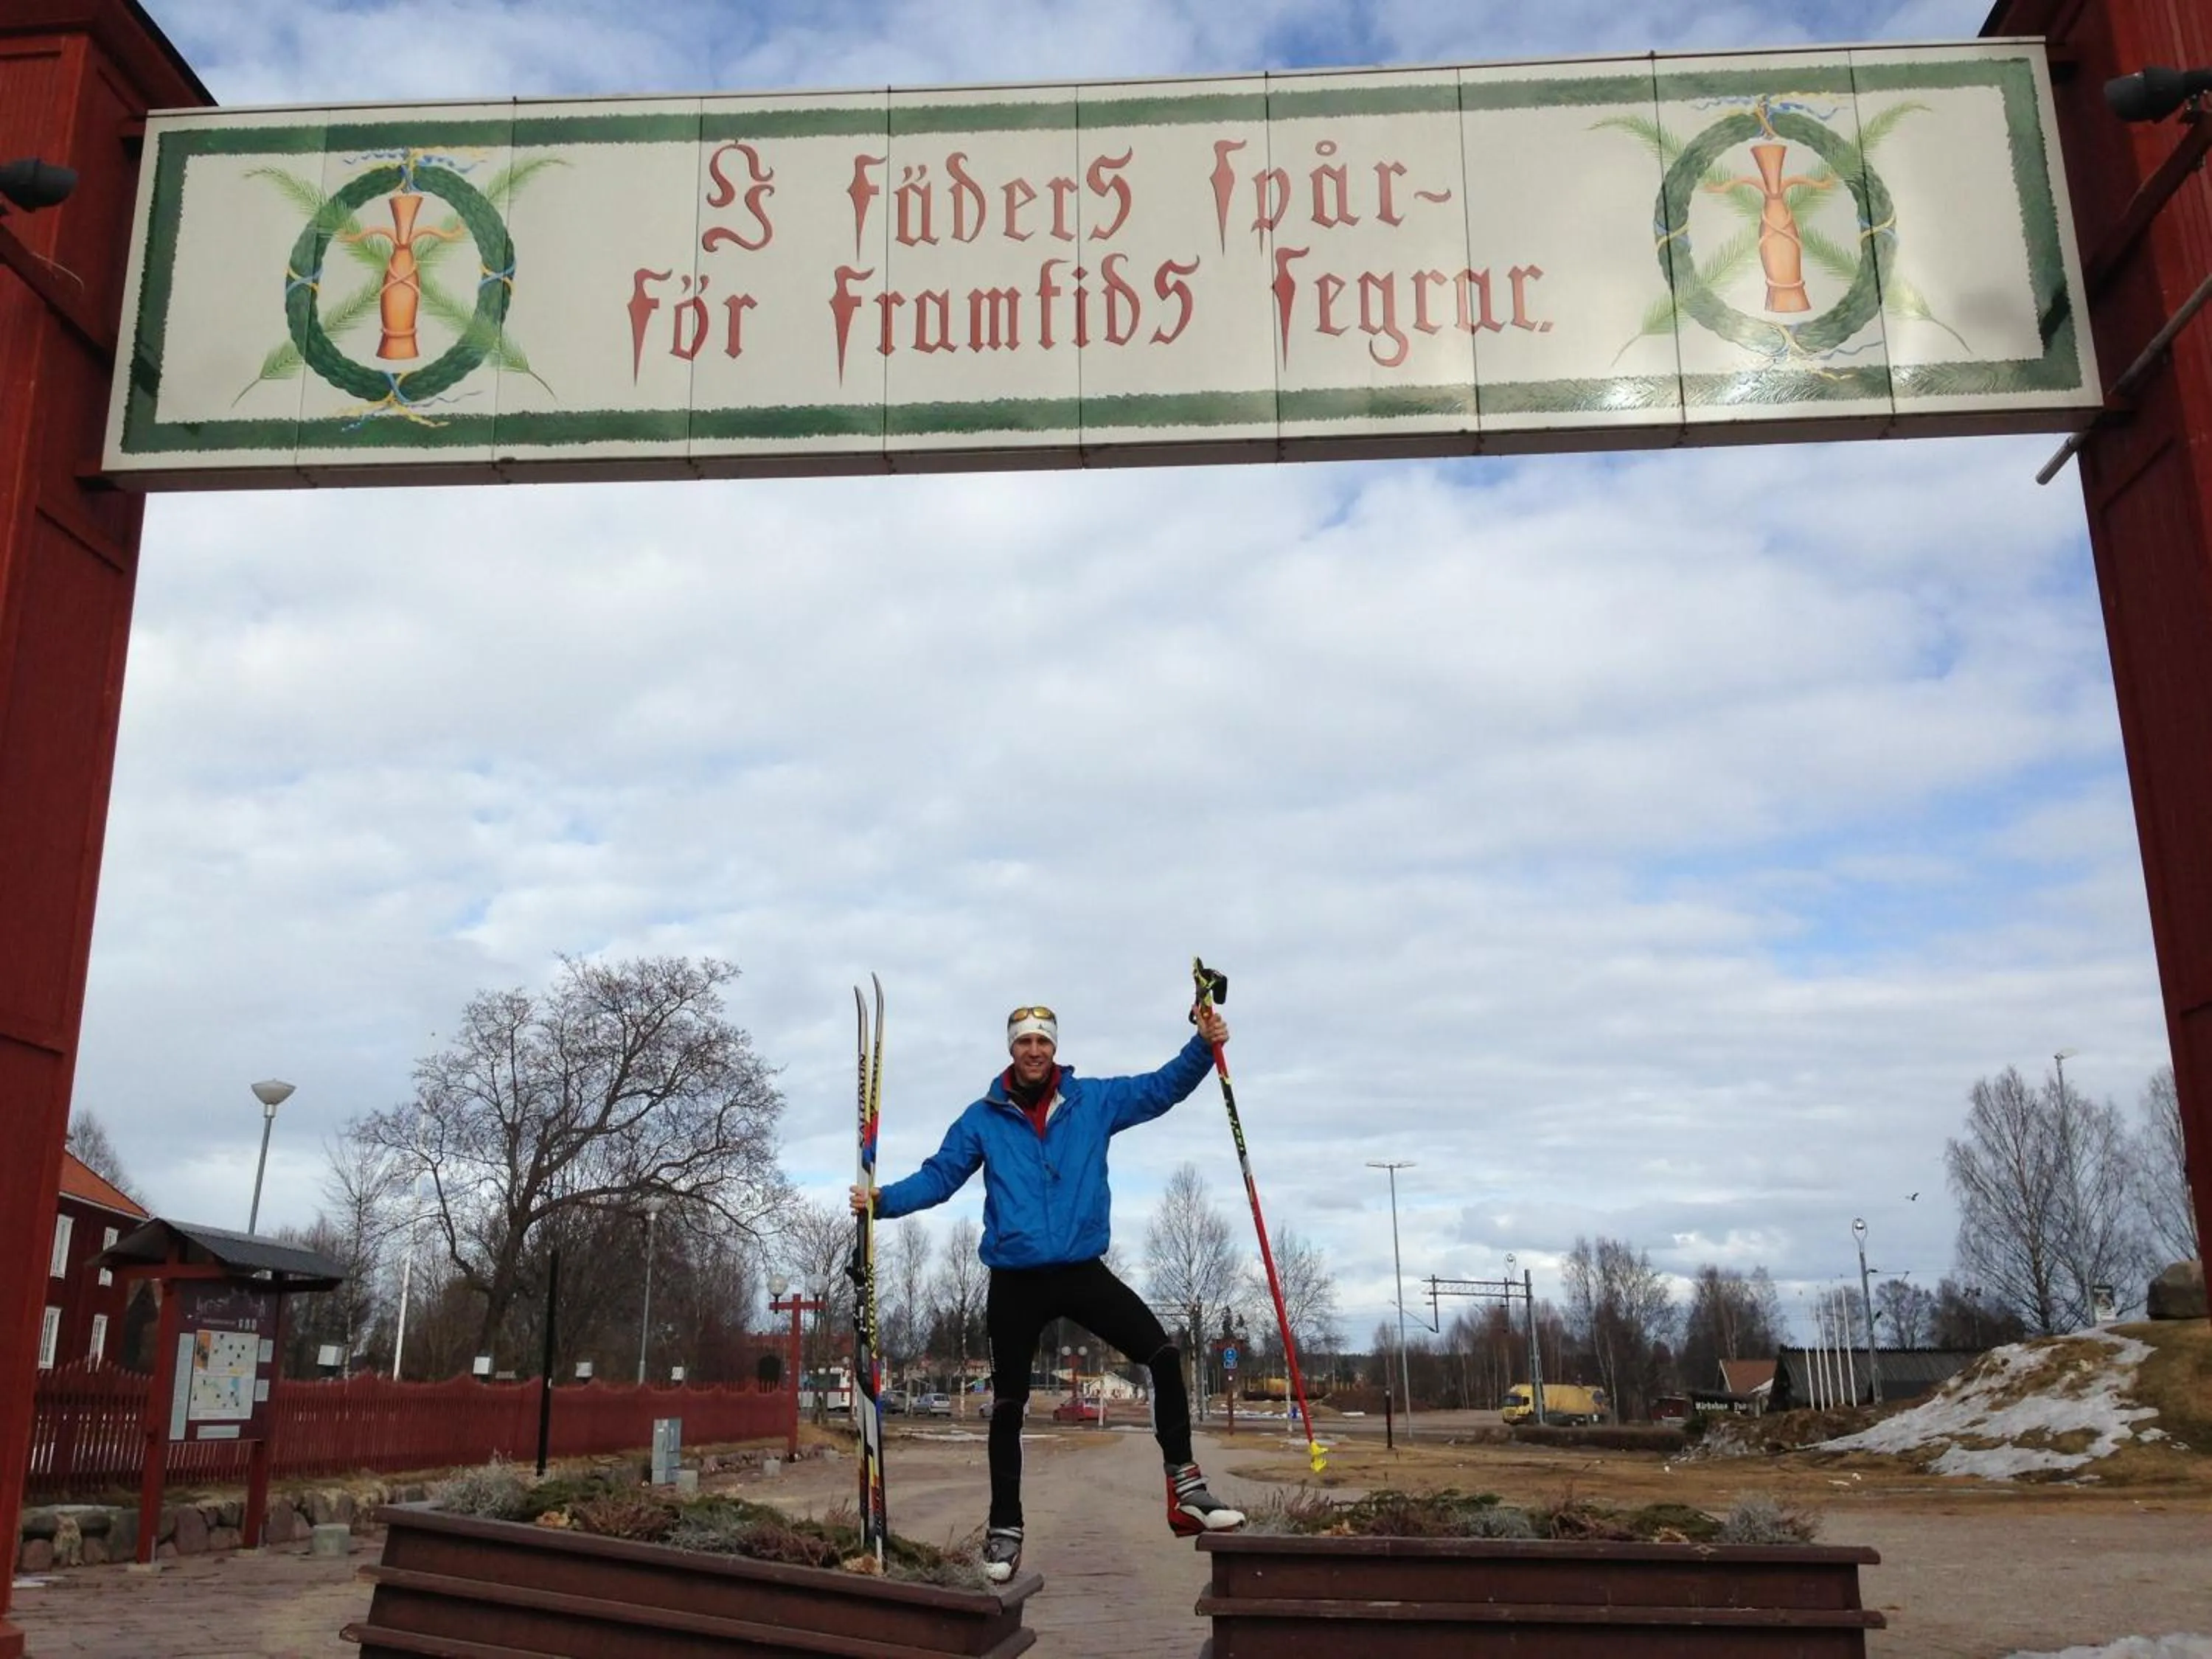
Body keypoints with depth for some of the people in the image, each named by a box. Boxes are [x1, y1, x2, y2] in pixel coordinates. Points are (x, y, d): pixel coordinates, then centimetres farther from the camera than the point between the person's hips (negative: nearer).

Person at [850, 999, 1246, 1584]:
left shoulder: (1094, 1100, 2)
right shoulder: (982, 1118, 1)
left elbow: (1162, 1087, 3)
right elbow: (940, 1176, 2)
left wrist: (1204, 1046, -12)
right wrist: (885, 1200, -13)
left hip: (1083, 1272, 0)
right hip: (1015, 1283, 0)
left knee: (1162, 1353, -14)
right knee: (1008, 1407, 8)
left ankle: (1184, 1487, -4)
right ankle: (1005, 1528, 22)